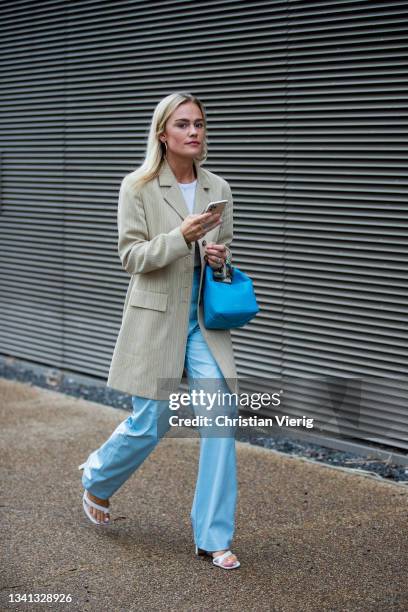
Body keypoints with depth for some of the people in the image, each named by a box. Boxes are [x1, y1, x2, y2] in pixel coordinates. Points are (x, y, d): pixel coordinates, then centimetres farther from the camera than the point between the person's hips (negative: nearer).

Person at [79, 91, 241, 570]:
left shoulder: (218, 189, 5)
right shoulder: (138, 187, -6)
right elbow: (131, 257, -8)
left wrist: (220, 257, -7)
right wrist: (181, 237, -23)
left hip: (205, 319, 4)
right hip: (156, 318, -3)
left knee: (221, 414, -9)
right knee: (150, 424, 3)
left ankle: (214, 538, 2)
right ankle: (96, 480, 38)